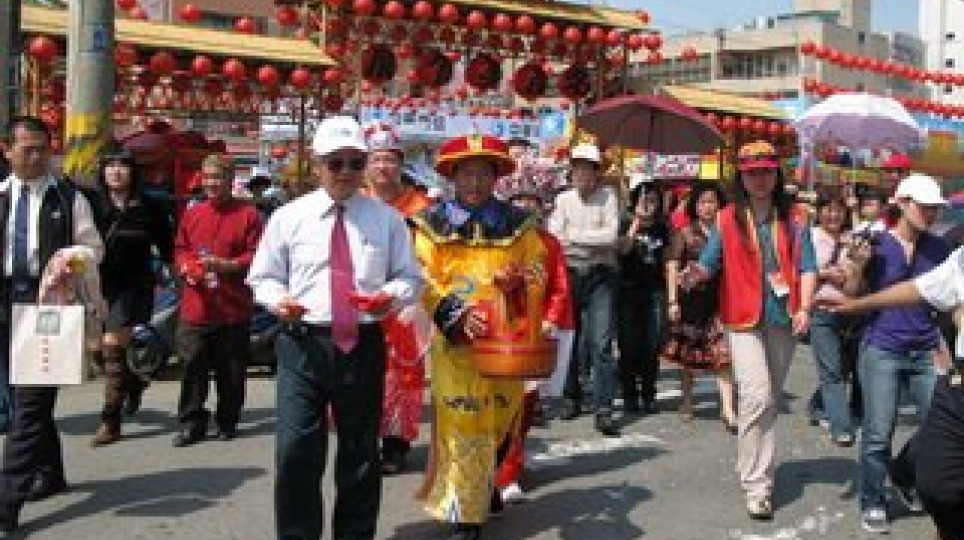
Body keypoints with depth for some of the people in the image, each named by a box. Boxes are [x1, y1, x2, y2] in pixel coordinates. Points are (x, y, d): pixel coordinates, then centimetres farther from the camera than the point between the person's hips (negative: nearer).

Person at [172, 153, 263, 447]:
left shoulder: (248, 214, 0)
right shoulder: (191, 214, 12)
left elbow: (257, 256, -4)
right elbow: (180, 249, 19)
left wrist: (227, 265, -18)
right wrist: (186, 267, -2)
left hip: (234, 308, -2)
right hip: (196, 307, 3)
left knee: (232, 370, 6)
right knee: (193, 367, 2)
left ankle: (227, 422, 20)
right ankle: (191, 423, 11)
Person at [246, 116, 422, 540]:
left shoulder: (387, 219, 8)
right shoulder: (289, 216, 4)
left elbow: (409, 277, 9)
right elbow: (265, 277, 10)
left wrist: (391, 296, -13)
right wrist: (279, 299, -12)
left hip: (363, 344, 2)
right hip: (303, 344, -1)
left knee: (361, 454, 11)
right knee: (296, 450, -8)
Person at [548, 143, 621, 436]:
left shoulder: (608, 196, 1)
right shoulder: (563, 199, 8)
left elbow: (610, 235, -10)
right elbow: (553, 239, -2)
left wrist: (573, 236, -10)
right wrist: (593, 242, -12)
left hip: (601, 276, -3)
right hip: (571, 274, 3)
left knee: (601, 343, -10)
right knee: (570, 339, 10)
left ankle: (603, 410, -9)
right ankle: (572, 398, 27)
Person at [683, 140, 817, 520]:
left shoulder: (793, 220, 6)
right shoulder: (727, 220, 2)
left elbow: (807, 268, 2)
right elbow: (709, 264, 2)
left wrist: (804, 309, -13)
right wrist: (697, 273, -22)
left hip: (783, 321, 3)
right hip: (745, 320, -3)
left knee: (771, 401, 14)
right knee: (757, 397, -15)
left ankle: (750, 464, 32)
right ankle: (758, 486, -9)